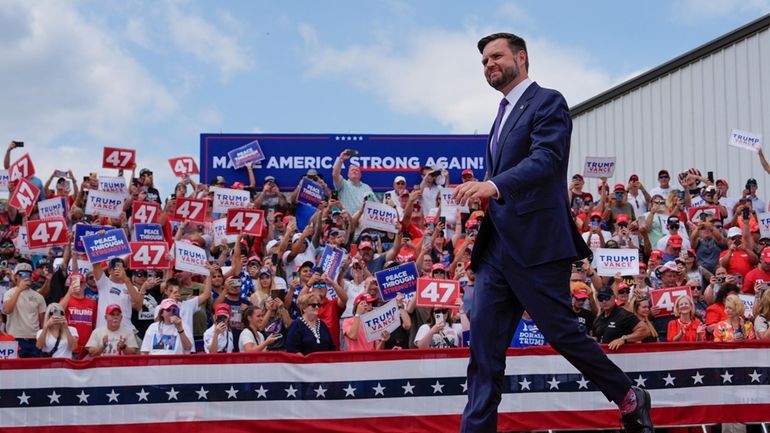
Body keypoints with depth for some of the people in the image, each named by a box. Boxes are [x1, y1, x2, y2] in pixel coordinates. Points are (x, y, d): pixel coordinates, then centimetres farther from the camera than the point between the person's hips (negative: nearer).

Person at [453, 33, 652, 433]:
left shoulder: (547, 102, -5)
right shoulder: (503, 113, 21)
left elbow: (546, 158, -22)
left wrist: (493, 186, -36)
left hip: (537, 243, -8)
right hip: (498, 246, 8)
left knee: (562, 333, -2)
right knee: (484, 343, 1)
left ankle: (631, 400, 18)